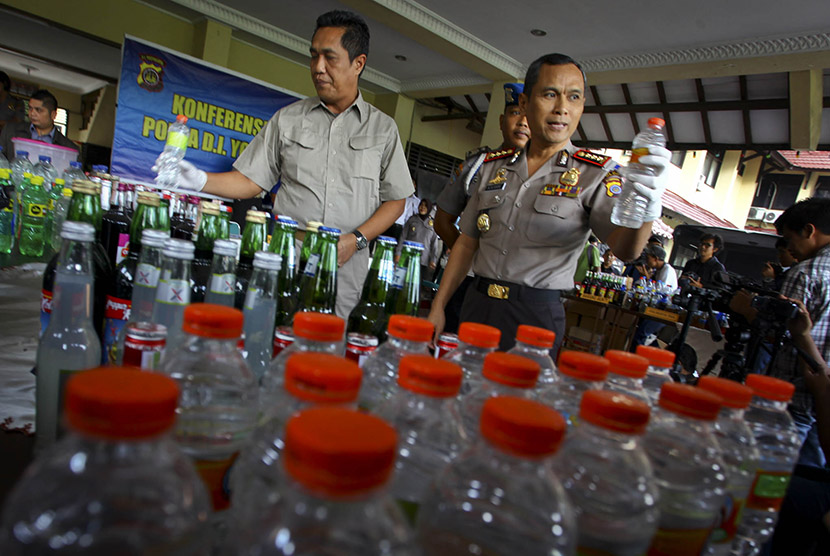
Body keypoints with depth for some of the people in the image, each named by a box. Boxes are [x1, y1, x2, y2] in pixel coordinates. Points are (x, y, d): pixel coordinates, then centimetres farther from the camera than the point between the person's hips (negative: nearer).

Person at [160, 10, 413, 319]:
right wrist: (200, 180, -8)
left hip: (345, 267, 0)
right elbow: (251, 180, 9)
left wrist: (356, 239, -7)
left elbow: (395, 199, 7)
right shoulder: (287, 119, 10)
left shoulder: (383, 128, 8)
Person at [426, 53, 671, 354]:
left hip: (535, 316, -3)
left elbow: (625, 249, -19)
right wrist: (438, 307, 7)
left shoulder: (595, 173, -2)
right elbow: (467, 243, 12)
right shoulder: (494, 166, 8)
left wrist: (646, 210, -42)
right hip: (477, 304, 3)